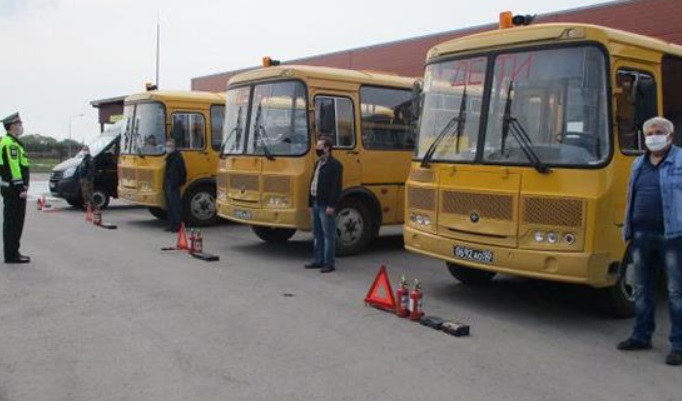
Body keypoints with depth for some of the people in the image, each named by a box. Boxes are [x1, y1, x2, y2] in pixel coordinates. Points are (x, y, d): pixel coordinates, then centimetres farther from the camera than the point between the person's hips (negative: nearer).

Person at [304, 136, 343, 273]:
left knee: (328, 235, -2)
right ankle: (318, 261, 23)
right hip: (316, 203, 9)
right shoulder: (318, 163, 16)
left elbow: (336, 187, -16)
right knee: (317, 234, 14)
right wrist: (311, 201, 13)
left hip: (326, 205, -9)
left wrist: (331, 205, -20)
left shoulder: (334, 165, -11)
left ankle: (329, 264, 2)